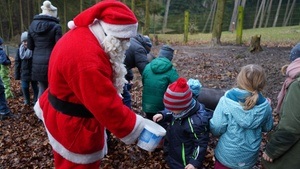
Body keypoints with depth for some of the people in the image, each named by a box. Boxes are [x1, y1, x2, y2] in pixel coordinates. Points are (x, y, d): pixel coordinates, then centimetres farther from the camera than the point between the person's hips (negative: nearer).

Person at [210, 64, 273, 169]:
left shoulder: (226, 101, -25)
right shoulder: (265, 106, -14)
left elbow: (216, 129, -20)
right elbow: (267, 128, 4)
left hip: (227, 155, -3)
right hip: (249, 158, 4)